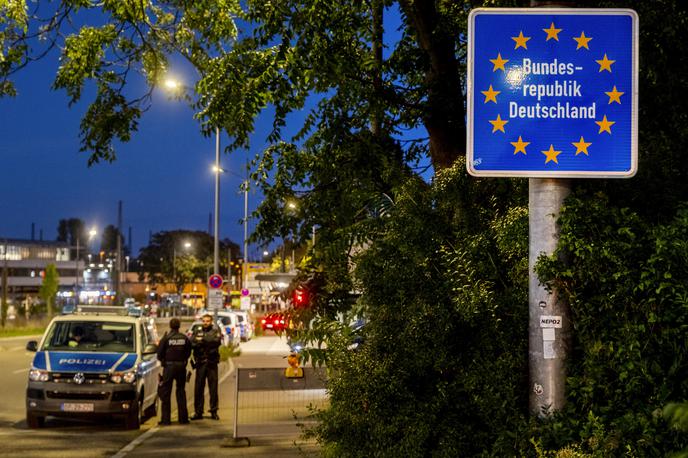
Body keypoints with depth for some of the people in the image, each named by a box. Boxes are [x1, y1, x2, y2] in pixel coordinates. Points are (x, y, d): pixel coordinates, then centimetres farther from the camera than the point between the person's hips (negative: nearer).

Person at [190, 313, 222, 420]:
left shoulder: (215, 331, 7)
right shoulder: (197, 331, 12)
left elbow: (217, 341, -13)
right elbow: (191, 343, -2)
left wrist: (203, 340, -18)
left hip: (212, 363, -2)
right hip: (200, 362, 2)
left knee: (213, 387, 0)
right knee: (198, 388, 2)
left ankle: (214, 411, 6)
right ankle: (198, 412, 7)